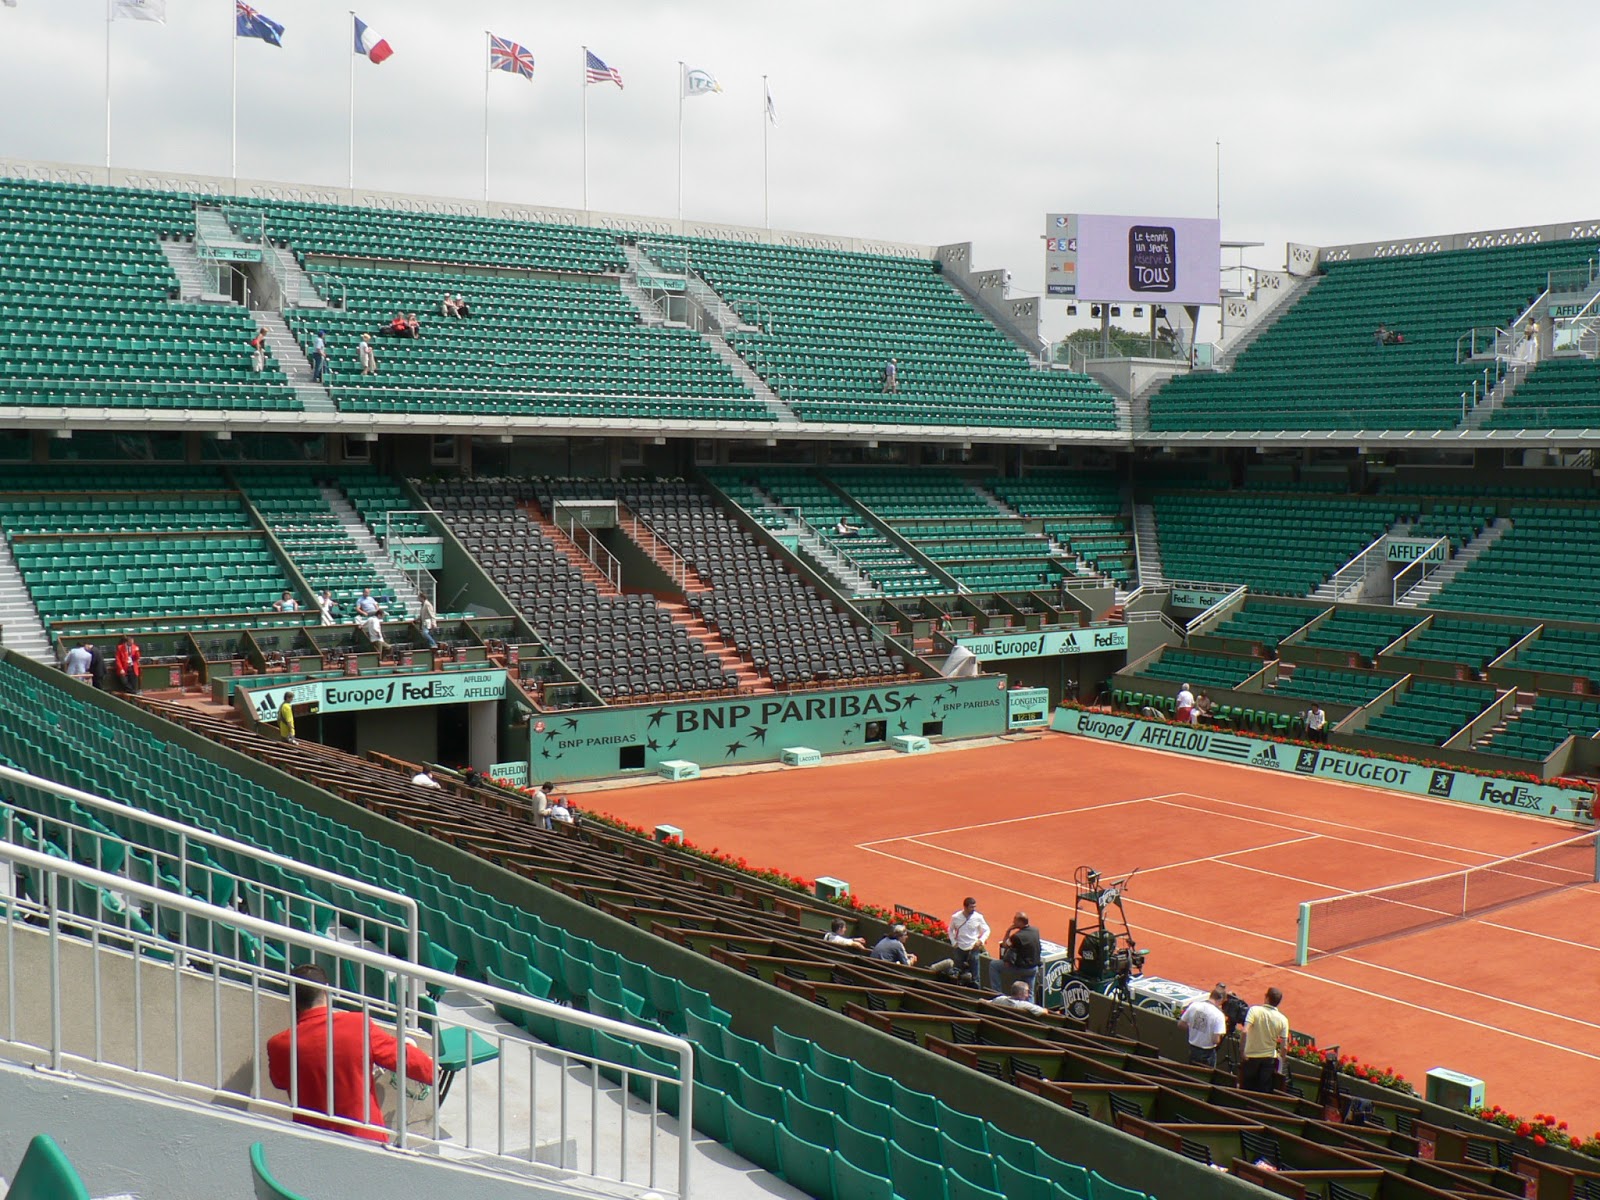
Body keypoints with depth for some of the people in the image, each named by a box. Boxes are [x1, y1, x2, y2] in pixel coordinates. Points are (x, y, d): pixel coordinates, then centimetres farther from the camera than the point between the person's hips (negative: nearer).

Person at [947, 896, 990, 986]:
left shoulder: (978, 917, -8)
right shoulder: (956, 917, -5)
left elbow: (986, 930, 3)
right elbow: (951, 930, 13)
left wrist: (981, 940, -11)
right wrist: (953, 942, 3)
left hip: (974, 948, -2)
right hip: (960, 948, 2)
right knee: (958, 971, 7)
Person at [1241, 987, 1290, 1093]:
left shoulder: (1254, 1010, -11)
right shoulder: (1283, 1020, -5)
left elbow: (1245, 1031, -22)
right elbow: (1284, 1047, -5)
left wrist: (1243, 1051, -13)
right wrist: (1280, 1059, 11)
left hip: (1251, 1056, -1)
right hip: (1269, 1058, 1)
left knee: (1245, 1089, 11)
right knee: (1264, 1091, 8)